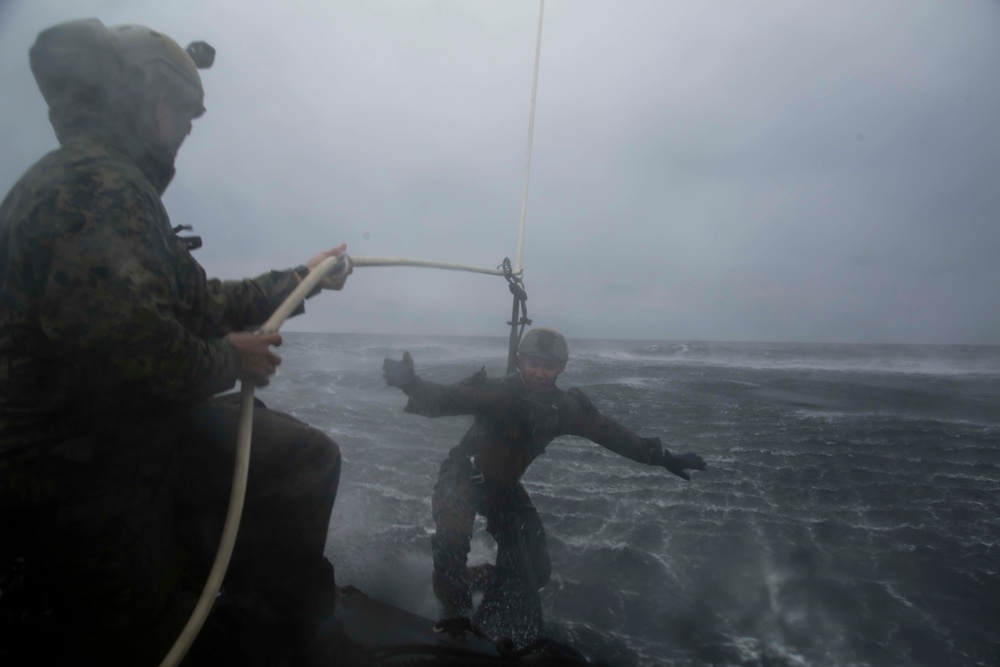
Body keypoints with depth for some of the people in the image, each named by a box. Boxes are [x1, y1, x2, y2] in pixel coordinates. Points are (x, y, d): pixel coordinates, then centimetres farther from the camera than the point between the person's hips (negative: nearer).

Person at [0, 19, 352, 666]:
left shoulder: (116, 185, 11)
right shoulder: (94, 182, -23)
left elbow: (200, 301, 17)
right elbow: (131, 345, -36)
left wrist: (300, 277, 23)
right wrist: (231, 360, -16)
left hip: (141, 430, 10)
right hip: (78, 472, -10)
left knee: (306, 457, 10)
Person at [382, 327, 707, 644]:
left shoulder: (565, 407, -12)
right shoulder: (495, 391, -27)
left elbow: (610, 432, -1)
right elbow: (443, 399, -38)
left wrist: (662, 457, 4)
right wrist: (411, 383, -59)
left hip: (504, 485, 5)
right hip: (464, 476, -5)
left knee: (534, 571, 5)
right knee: (451, 537, -34)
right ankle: (455, 614, -6)